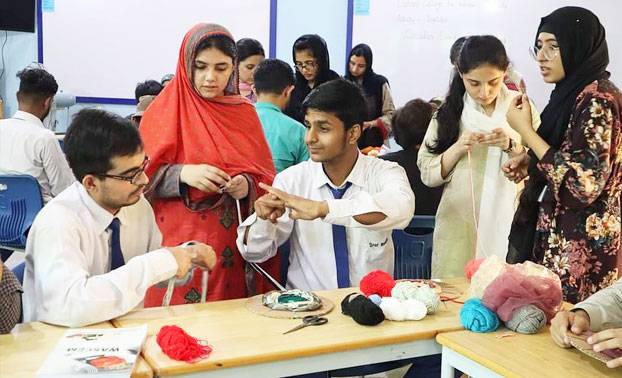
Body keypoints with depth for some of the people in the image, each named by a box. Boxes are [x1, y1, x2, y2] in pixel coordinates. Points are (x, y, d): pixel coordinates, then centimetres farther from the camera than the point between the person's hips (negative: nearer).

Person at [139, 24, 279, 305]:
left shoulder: (245, 112, 6)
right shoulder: (164, 110, -2)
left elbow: (267, 176, 7)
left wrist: (248, 185, -14)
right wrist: (182, 174, -19)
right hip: (180, 245, -2)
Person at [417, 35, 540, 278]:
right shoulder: (450, 110, 2)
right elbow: (427, 174, 1)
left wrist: (513, 146, -17)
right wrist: (457, 149, -15)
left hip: (507, 226, 0)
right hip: (458, 226, 1)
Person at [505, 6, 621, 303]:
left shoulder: (597, 100, -17)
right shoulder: (573, 94, 10)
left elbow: (581, 184, -23)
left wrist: (525, 130, -16)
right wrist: (530, 162, 5)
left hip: (579, 249, -9)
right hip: (558, 237, 9)